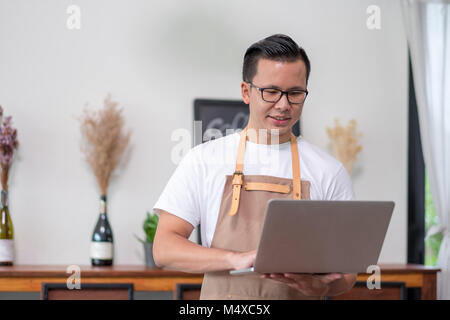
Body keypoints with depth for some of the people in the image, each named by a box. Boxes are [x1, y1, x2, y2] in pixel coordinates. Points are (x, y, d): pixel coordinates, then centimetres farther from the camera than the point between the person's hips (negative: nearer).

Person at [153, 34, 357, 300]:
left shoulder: (329, 171, 11)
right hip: (223, 296, 0)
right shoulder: (204, 160, 10)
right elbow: (164, 249, 3)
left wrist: (321, 285, -11)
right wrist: (236, 259, -11)